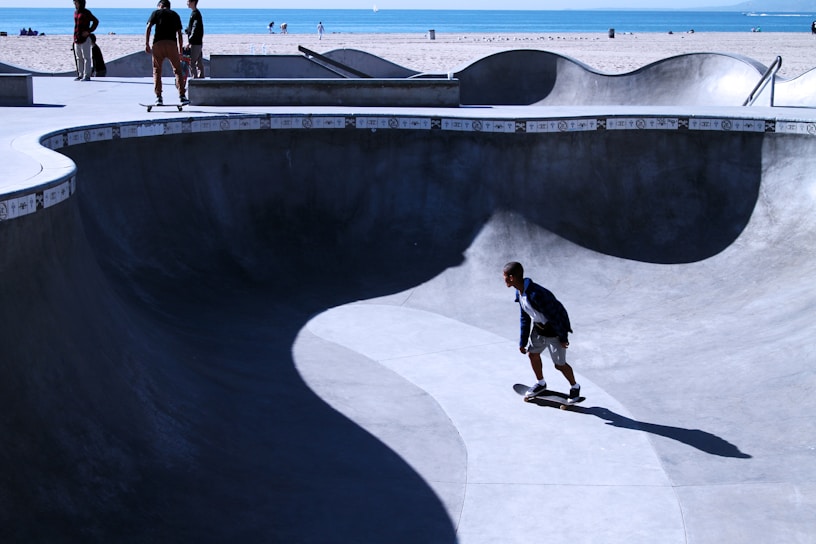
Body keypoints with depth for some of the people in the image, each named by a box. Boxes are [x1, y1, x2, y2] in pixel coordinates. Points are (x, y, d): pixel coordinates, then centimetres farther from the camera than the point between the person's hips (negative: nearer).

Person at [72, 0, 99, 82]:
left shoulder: (86, 12, -7)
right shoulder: (75, 12, 14)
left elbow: (96, 21, -9)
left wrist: (89, 31, -14)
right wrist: (75, 38, 14)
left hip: (85, 39, -7)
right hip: (77, 39, 8)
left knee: (86, 57, -6)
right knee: (79, 58, 9)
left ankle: (87, 76, -6)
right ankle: (81, 75, 14)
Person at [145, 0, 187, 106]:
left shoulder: (156, 13, 15)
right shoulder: (175, 15, 22)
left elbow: (148, 27, 1)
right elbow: (179, 34, 18)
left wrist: (146, 44, -1)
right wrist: (181, 51, 21)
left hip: (158, 44, -1)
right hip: (172, 44, 1)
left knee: (157, 71, 8)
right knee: (178, 70, 8)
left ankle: (158, 97, 2)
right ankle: (182, 96, -1)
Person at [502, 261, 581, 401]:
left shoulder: (535, 294, -36)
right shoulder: (519, 293, -7)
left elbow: (553, 316, -27)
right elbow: (525, 317, 6)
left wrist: (563, 337, -17)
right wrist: (523, 341, 10)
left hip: (554, 328, -8)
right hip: (538, 326, 8)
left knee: (559, 364, 2)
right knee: (532, 353, 16)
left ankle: (575, 387, 28)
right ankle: (541, 383, 39)